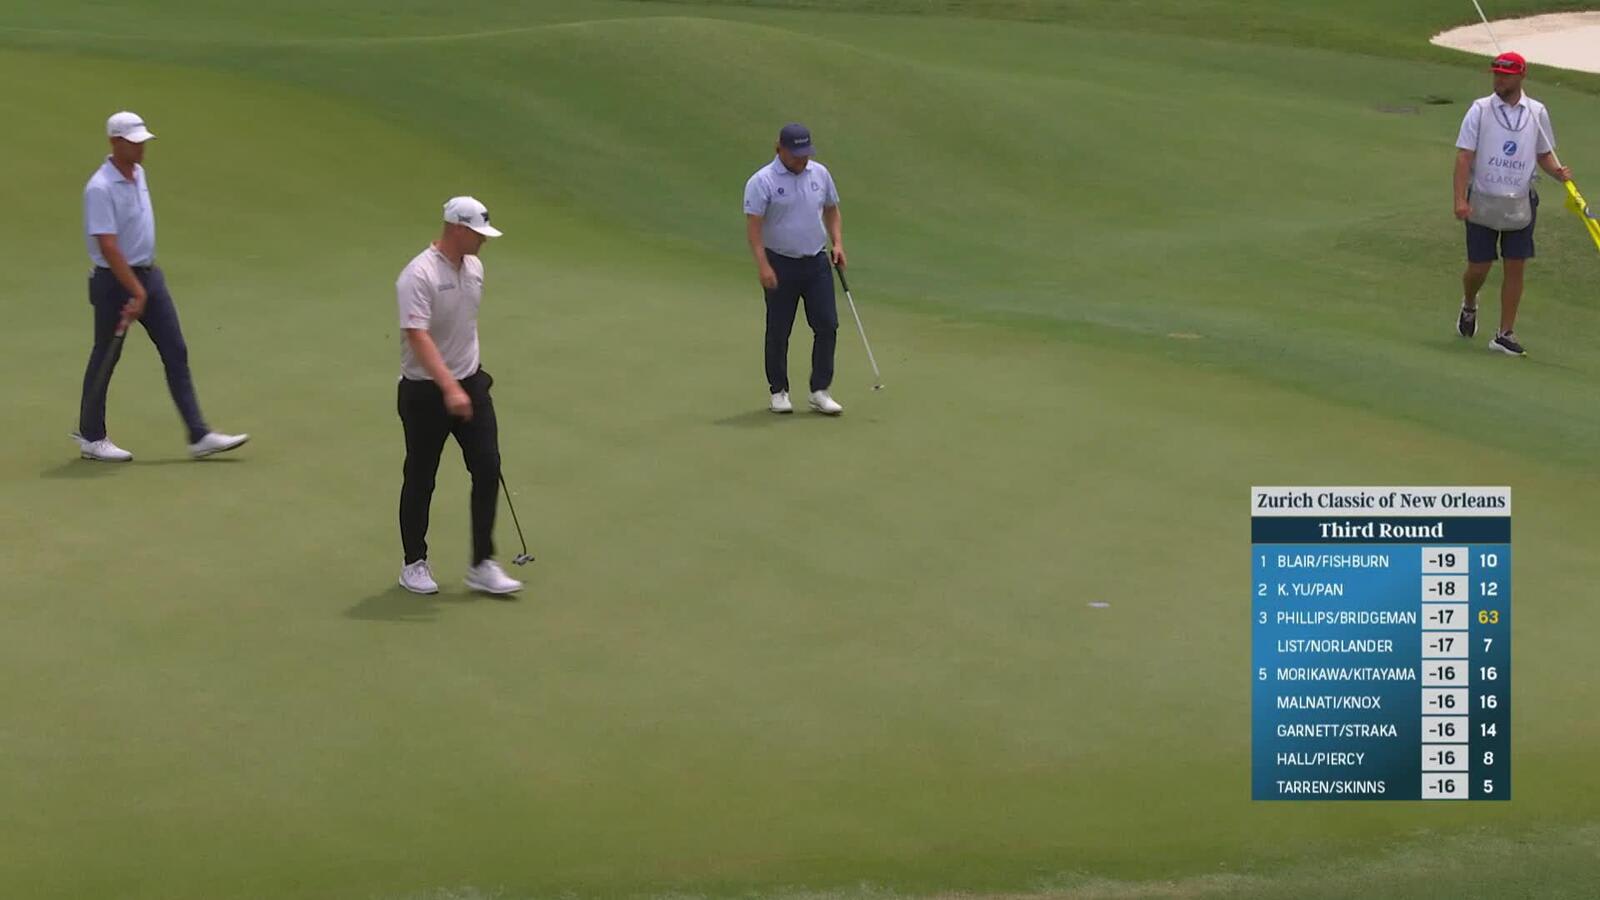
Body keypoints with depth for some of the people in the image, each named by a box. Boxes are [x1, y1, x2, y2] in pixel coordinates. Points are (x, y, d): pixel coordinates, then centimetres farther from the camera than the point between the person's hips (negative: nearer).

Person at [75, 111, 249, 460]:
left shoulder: (139, 174, 8)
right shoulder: (100, 188, -20)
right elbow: (108, 247, -25)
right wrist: (136, 292, -26)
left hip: (149, 275, 8)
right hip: (114, 280, -8)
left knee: (176, 352, 2)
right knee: (105, 357, 4)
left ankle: (199, 436, 2)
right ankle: (91, 438, 18)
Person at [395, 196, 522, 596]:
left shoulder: (474, 268, 6)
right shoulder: (419, 275, -20)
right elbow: (417, 337, -29)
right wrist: (449, 388, -38)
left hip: (471, 383, 7)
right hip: (426, 391, -7)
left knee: (487, 468, -1)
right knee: (420, 479, 5)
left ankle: (483, 564, 4)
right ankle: (414, 564, 20)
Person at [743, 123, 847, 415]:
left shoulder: (820, 173, 4)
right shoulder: (762, 181, -12)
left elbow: (831, 210, 18)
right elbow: (753, 226, -15)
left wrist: (838, 243, 4)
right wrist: (763, 266, -24)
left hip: (817, 262, 4)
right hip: (781, 265, -4)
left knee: (827, 325, -2)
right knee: (779, 331, 4)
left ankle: (820, 391, 6)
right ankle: (779, 391, 17)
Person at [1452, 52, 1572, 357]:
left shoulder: (1537, 112, 4)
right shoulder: (1480, 110, -5)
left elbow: (1544, 154, 14)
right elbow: (1464, 156, -9)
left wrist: (1558, 172, -9)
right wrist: (1460, 199, -19)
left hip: (1520, 204, 2)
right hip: (1482, 203, -2)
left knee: (1516, 268, -1)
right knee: (1479, 267, 3)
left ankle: (1505, 335, 7)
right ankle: (1469, 306, 37)